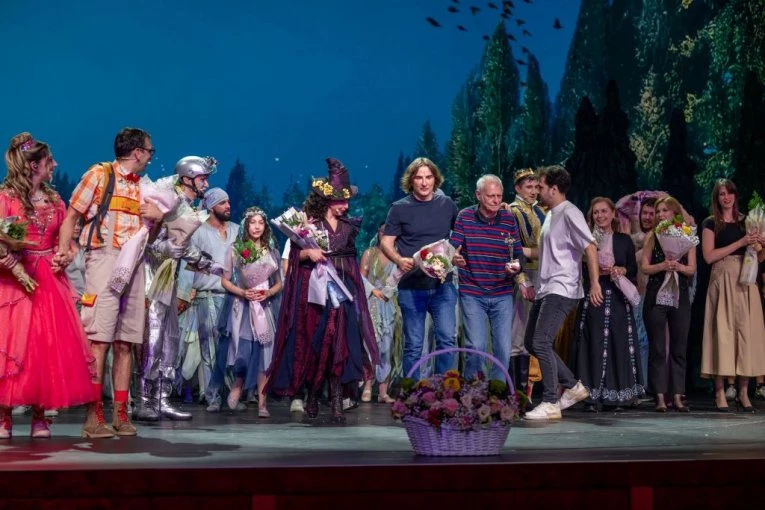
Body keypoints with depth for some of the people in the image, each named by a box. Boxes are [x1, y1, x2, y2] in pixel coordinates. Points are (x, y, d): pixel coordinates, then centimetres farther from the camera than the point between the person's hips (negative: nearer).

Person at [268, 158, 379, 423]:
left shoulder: (348, 225, 13)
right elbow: (294, 256, -3)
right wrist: (308, 253, -19)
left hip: (343, 290, 3)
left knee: (341, 342, -5)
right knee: (314, 341, -2)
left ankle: (337, 399, -6)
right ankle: (312, 395, 12)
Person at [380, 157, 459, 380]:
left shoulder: (447, 204, 7)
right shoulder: (400, 208, 0)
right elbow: (386, 242, -1)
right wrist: (400, 260, -21)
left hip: (443, 285, 2)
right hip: (412, 287, -2)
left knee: (447, 338, -4)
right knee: (413, 345, 4)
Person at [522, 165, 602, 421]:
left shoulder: (569, 213, -11)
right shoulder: (551, 215, 18)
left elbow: (590, 247, -18)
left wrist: (594, 283, -24)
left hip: (562, 290, -10)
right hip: (545, 290, 10)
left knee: (541, 343, -16)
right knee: (531, 342, 11)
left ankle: (551, 403, -7)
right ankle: (573, 387, 21)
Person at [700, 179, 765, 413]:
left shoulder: (746, 221, 14)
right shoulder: (711, 223, 5)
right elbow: (709, 256, -8)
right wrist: (740, 243, -11)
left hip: (745, 282, 3)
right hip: (722, 281, -3)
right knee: (722, 332, -6)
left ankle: (743, 393, 2)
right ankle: (720, 393, -5)